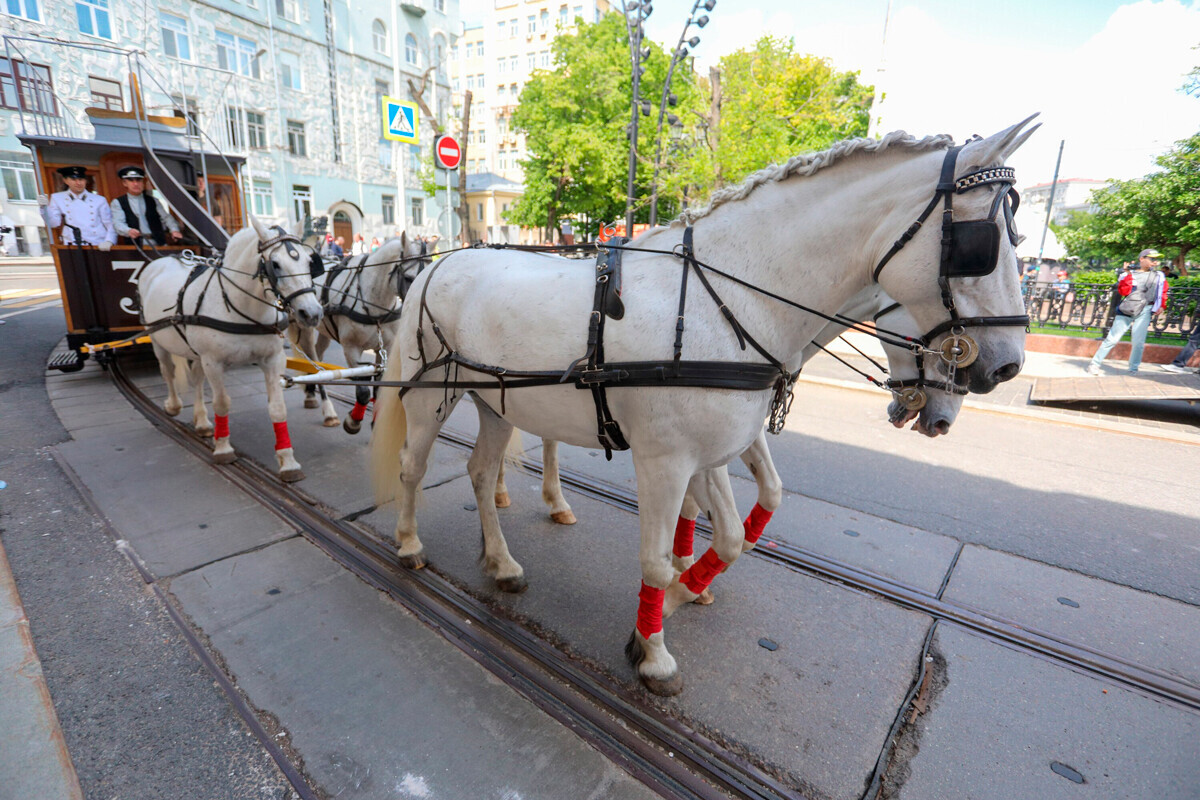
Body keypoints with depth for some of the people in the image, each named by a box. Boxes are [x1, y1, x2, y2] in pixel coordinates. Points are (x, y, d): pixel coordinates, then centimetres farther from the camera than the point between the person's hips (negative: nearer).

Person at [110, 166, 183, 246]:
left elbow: (166, 217, 11)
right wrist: (128, 231, -24)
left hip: (158, 243, 1)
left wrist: (174, 230, -12)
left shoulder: (153, 200, 21)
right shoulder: (117, 202, 14)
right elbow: (118, 223, 0)